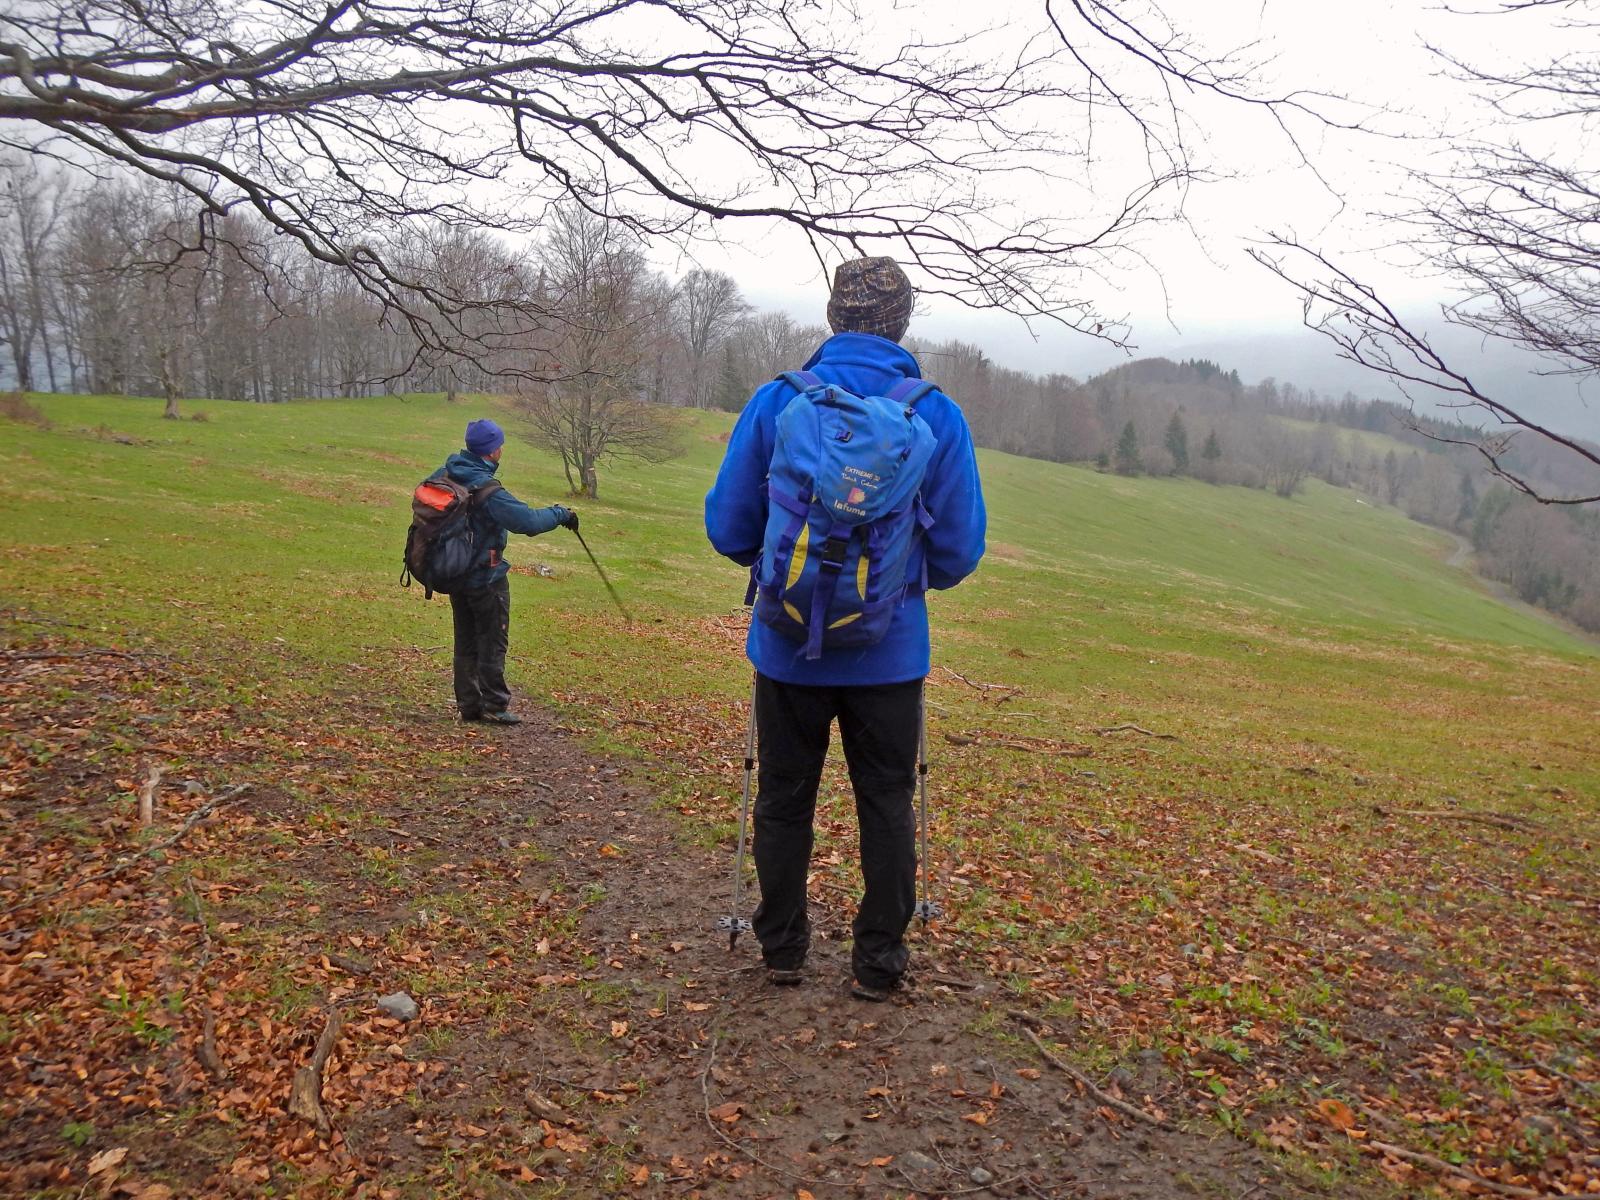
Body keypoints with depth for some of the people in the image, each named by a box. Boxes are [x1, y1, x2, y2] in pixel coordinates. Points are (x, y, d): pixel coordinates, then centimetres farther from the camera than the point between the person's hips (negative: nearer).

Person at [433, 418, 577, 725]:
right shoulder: (488, 491, -25)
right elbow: (528, 521, -30)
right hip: (486, 578, -8)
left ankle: (468, 703, 22)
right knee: (493, 642, 5)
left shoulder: (446, 474, -1)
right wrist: (561, 514, -15)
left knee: (466, 641, 15)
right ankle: (494, 705, 11)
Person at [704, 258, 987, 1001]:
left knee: (784, 800, 17)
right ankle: (879, 960, 24)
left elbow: (727, 527, -5)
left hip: (789, 645, 1)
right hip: (890, 652, 0)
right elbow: (959, 551, -5)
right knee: (886, 805, 15)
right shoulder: (937, 415, -8)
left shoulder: (776, 400, -8)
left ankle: (781, 947, 30)